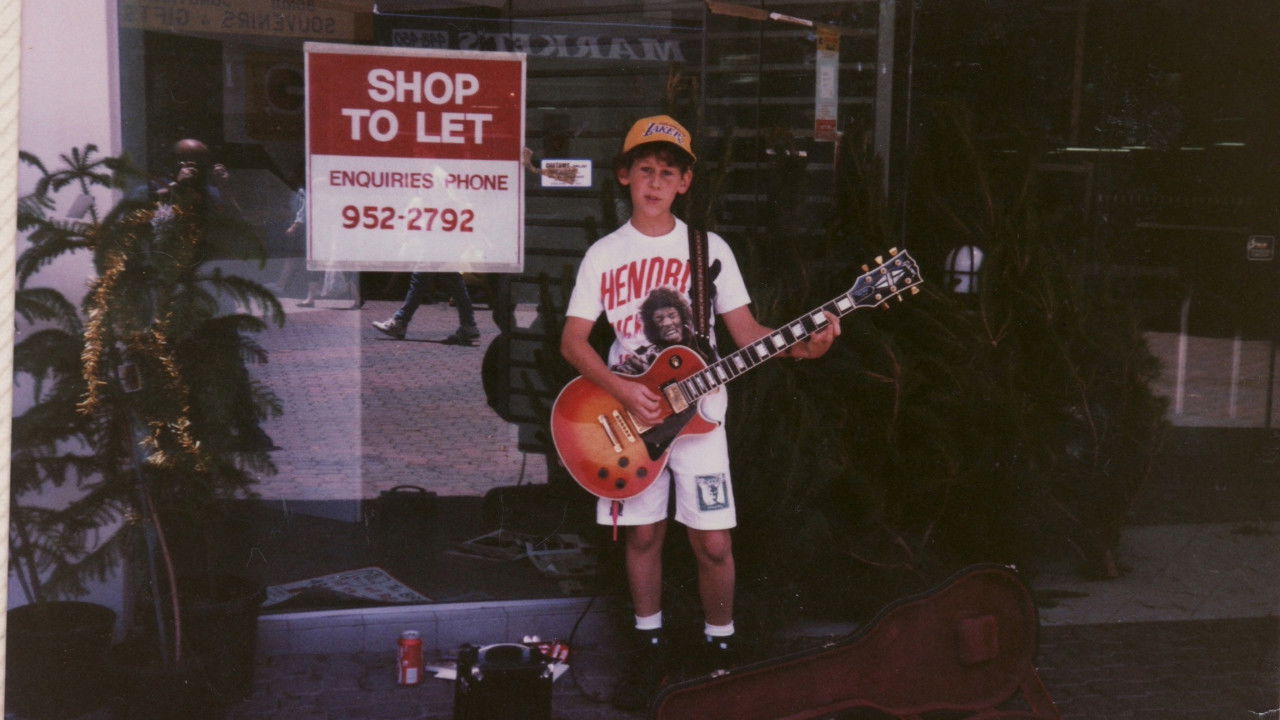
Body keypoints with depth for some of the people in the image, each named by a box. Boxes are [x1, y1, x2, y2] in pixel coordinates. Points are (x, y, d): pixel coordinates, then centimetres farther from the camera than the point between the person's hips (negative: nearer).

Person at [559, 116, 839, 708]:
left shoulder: (710, 249, 2)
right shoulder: (604, 254, 2)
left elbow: (747, 331, 0)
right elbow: (572, 340, -1)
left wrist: (798, 347, -19)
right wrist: (621, 390, -17)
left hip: (698, 414, -1)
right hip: (631, 413, 1)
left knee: (713, 543, -2)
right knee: (642, 535, 8)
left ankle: (720, 648, 19)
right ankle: (650, 647, 26)